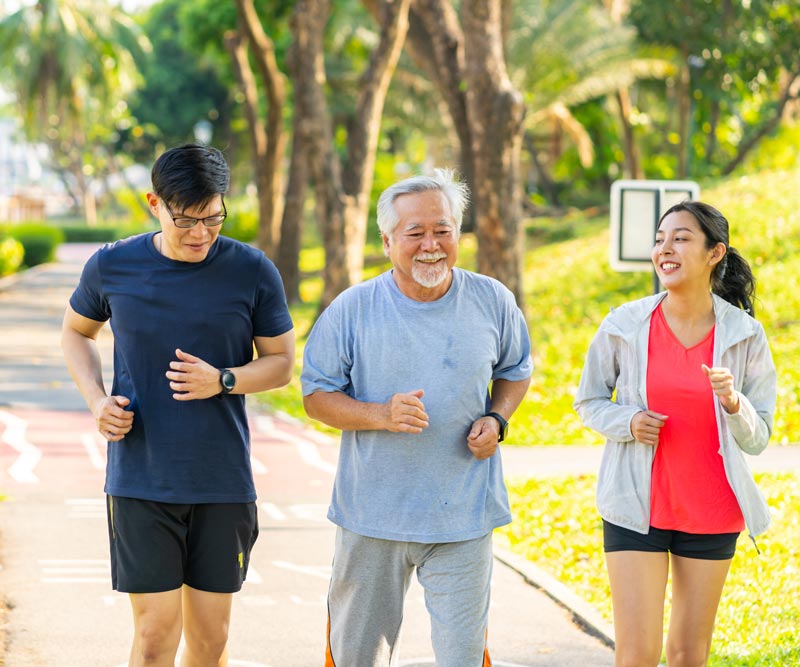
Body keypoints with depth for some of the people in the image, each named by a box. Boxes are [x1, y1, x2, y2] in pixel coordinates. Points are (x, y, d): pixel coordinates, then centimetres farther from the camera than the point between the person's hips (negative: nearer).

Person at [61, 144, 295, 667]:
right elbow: (76, 331, 16)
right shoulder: (112, 266, -2)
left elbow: (282, 363, 5)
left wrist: (222, 381, -15)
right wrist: (97, 399, -2)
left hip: (224, 483, 1)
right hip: (141, 481, -1)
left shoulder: (253, 271, -4)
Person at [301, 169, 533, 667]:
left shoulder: (492, 301, 0)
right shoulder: (353, 309, -6)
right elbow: (316, 396, -1)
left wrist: (496, 420, -4)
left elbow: (516, 371, 17)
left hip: (463, 516, 0)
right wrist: (382, 415, -19)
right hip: (372, 512, 0)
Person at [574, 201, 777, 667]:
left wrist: (733, 403, -20)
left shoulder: (745, 335, -3)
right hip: (637, 506, -1)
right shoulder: (624, 326, -5)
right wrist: (628, 422, -13)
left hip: (711, 512, 1)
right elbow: (589, 402, 7)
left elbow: (757, 439, 1)